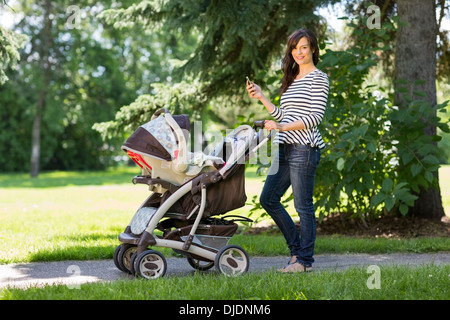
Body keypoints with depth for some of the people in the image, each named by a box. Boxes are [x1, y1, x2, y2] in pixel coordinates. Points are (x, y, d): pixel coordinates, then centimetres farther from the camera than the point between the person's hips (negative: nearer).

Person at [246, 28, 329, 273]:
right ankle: (297, 248, 19)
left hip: (305, 148, -9)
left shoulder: (318, 78, -4)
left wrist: (282, 127, -19)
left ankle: (305, 260, 5)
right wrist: (261, 97, 15)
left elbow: (316, 116, -13)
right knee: (268, 198, 8)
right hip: (285, 148, 9)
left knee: (303, 205, -5)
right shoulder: (291, 79, 20)